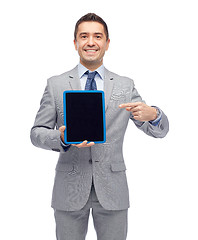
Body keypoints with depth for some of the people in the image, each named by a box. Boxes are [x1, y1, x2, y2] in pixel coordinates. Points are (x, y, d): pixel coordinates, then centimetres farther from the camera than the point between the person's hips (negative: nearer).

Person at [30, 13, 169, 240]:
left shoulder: (125, 86, 4)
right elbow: (36, 133, 2)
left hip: (112, 189, 1)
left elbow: (160, 130, 4)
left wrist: (152, 114, -20)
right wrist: (62, 138, -20)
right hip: (69, 188, 0)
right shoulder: (55, 85, 2)